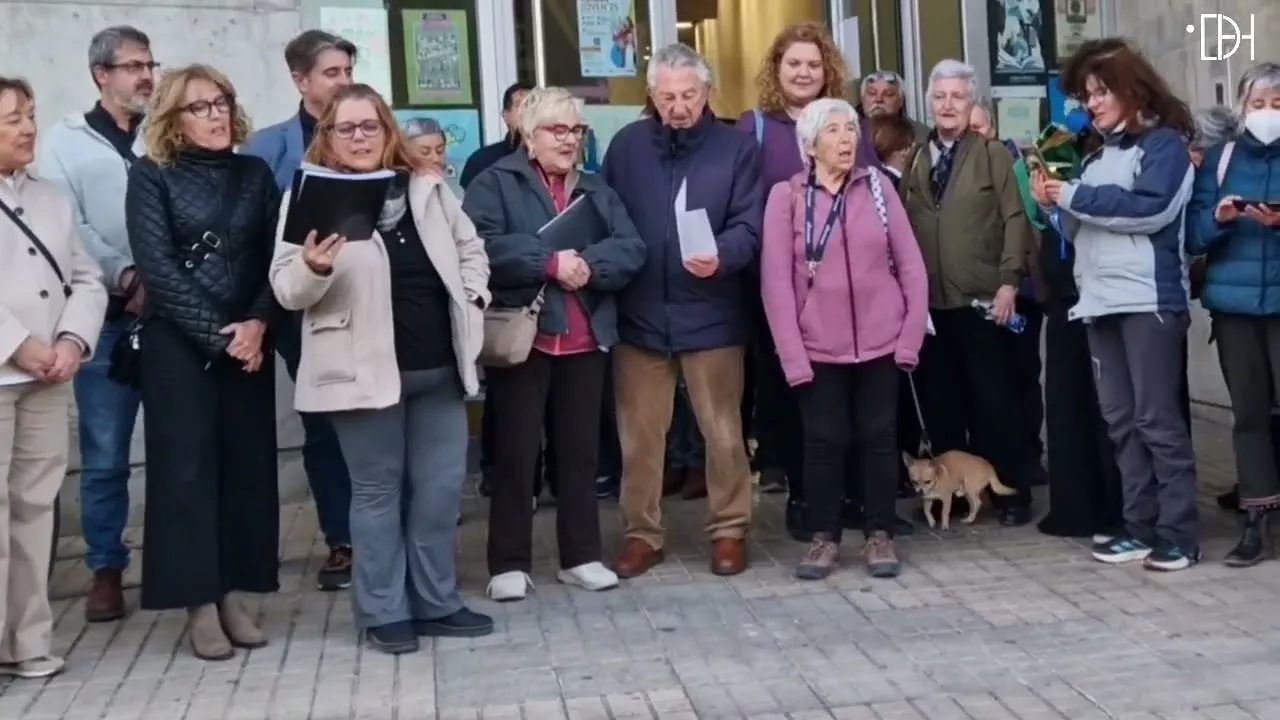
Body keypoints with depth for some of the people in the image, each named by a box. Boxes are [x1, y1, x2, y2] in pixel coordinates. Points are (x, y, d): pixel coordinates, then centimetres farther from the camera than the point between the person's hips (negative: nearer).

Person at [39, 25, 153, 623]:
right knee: (104, 453, 1)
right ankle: (107, 569, 13)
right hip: (107, 316, -1)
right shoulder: (67, 141, 9)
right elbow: (66, 228, -1)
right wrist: (126, 278, -11)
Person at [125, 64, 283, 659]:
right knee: (186, 467, -1)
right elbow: (156, 265, -10)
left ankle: (234, 595, 14)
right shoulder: (151, 176, -1)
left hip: (248, 342, 3)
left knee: (248, 463, 4)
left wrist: (257, 324, -14)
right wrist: (216, 335, -14)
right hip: (178, 343, -3)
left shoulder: (255, 174, 9)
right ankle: (200, 604, 6)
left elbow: (276, 256, 2)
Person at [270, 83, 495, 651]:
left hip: (439, 369, 5)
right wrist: (313, 268, -29)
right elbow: (288, 291, -8)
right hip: (365, 370, -5)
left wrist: (471, 301, 5)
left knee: (441, 487, 9)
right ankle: (384, 612, 16)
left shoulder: (428, 189, 10)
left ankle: (436, 603, 23)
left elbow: (471, 251, 21)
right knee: (378, 490, 4)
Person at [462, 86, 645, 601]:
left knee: (581, 449, 10)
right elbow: (481, 246, -17)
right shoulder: (495, 184, 0)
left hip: (585, 340, 5)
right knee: (516, 451, 1)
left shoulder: (596, 190, 15)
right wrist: (550, 261, -21)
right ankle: (509, 563, 9)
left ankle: (581, 556, 20)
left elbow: (631, 249, 2)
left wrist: (590, 264, -17)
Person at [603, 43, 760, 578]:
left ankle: (729, 530, 22)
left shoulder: (737, 147, 0)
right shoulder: (627, 145, 5)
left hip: (711, 316, -1)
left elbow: (749, 227, -7)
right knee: (639, 435, 9)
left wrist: (720, 257, -27)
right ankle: (641, 533, 22)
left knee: (724, 433, 8)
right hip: (639, 315, 2)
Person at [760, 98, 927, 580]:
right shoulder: (786, 197, -3)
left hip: (881, 342, 2)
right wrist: (792, 355, -11)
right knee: (824, 442, 5)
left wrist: (912, 334, -2)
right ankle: (824, 537, 17)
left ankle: (880, 535, 18)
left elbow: (910, 264, 4)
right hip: (819, 348, -1)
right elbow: (776, 281, -6)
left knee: (879, 438, 8)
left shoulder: (877, 185, 3)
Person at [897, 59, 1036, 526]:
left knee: (994, 398, 2)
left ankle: (1011, 493, 11)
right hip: (929, 300, 3)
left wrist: (1009, 280, -13)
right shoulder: (914, 159, 12)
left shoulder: (993, 154, 3)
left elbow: (1015, 217, -4)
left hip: (980, 297, -3)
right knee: (938, 398, 7)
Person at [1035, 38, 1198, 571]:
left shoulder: (1164, 142, -1)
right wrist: (1058, 204, 1)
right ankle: (1141, 527, 11)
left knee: (1158, 419, -7)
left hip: (1149, 299, -7)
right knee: (1120, 421, 6)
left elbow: (1152, 206, -17)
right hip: (1100, 300, 7)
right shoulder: (1098, 153, 21)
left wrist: (1074, 195, -13)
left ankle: (1179, 535, -2)